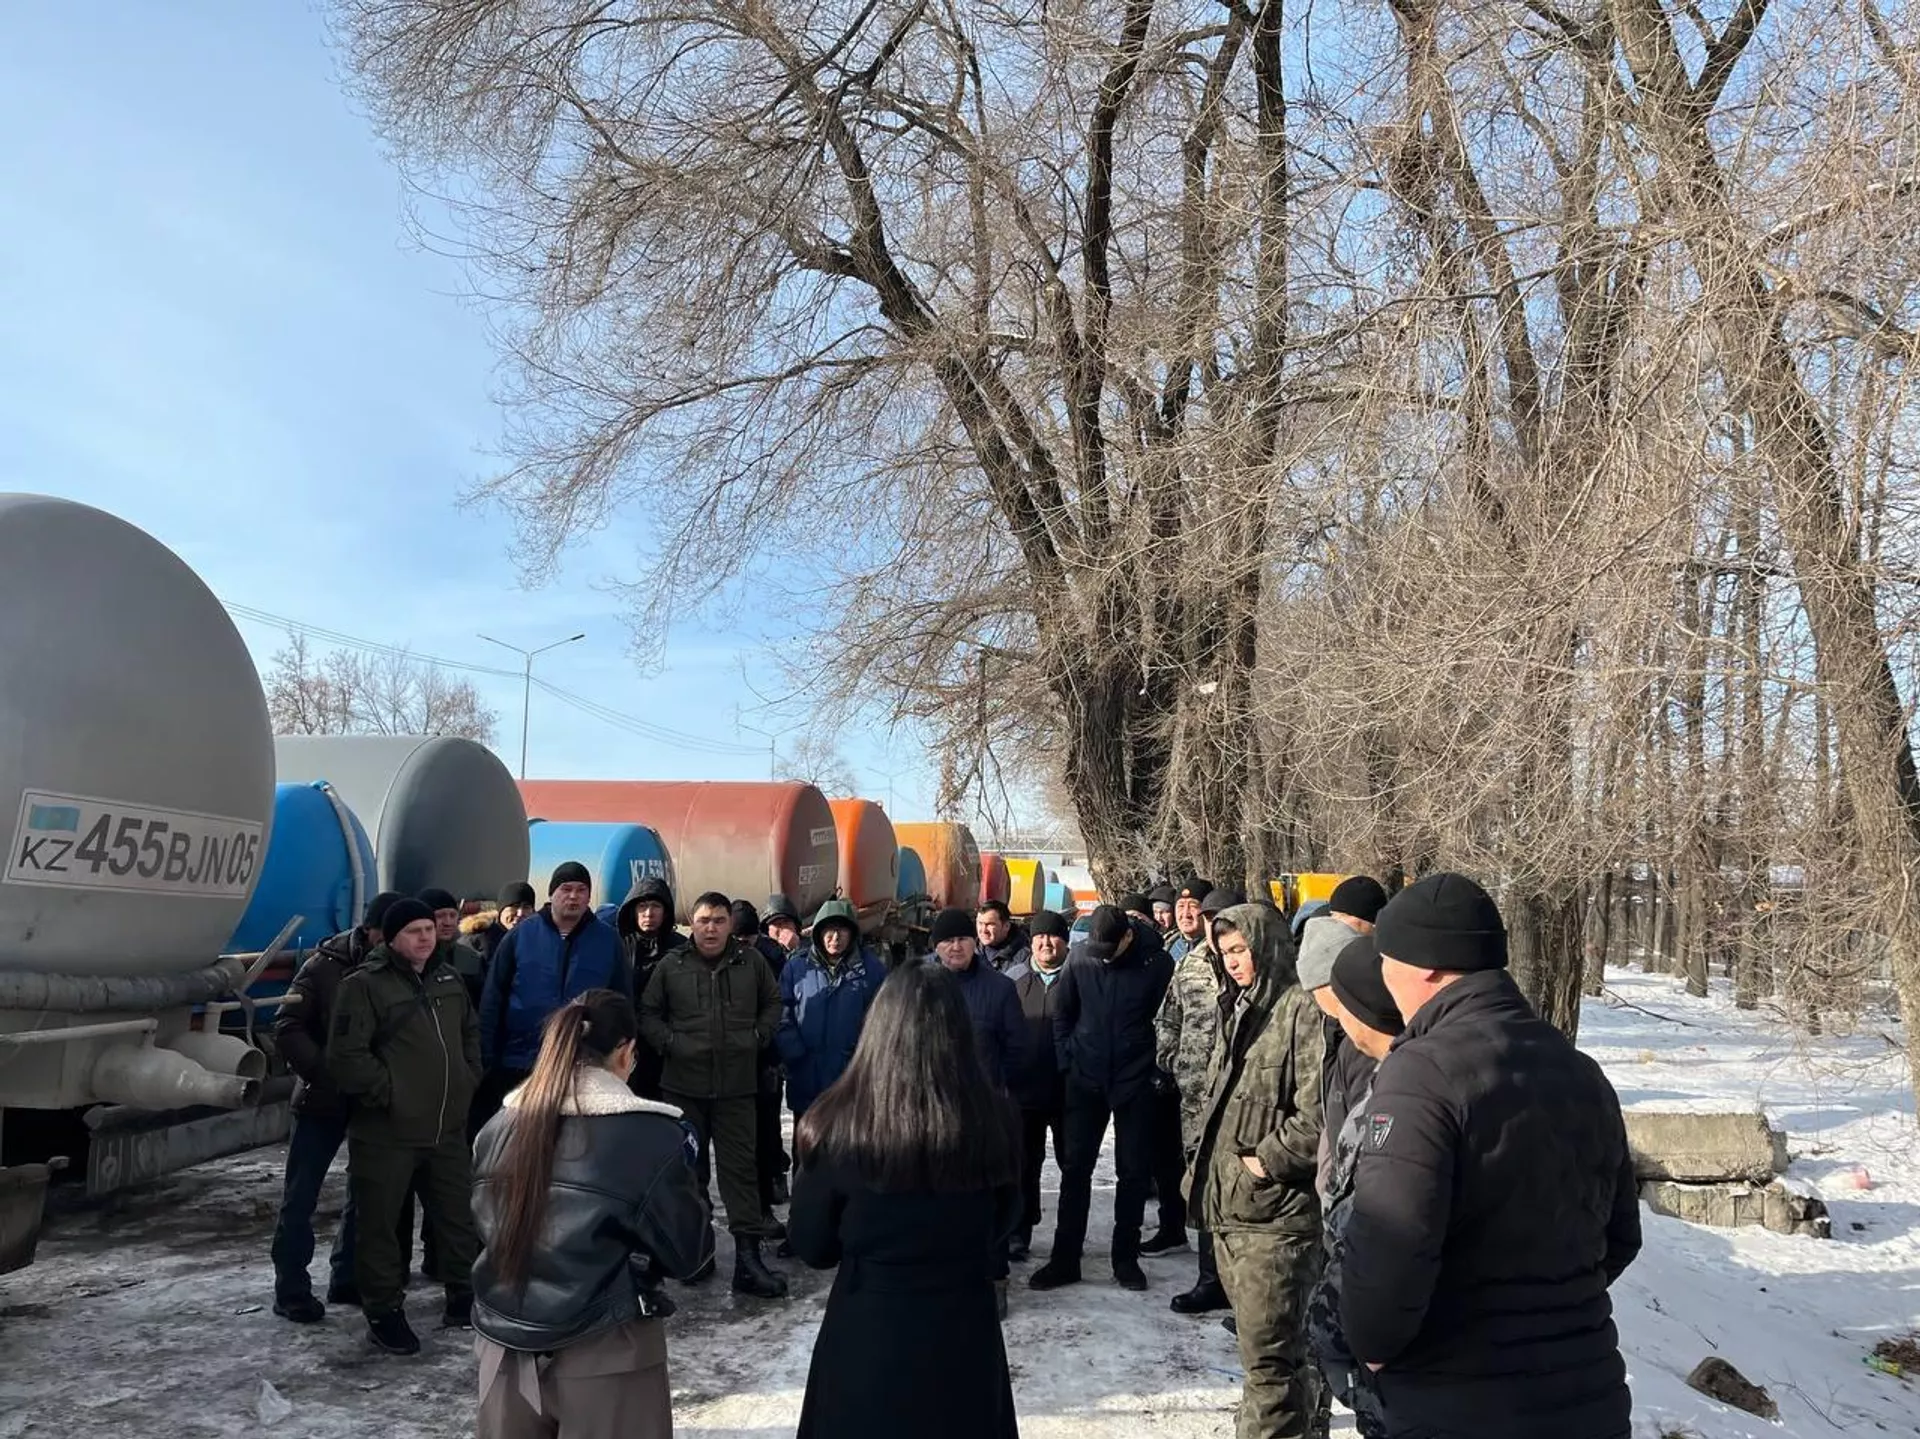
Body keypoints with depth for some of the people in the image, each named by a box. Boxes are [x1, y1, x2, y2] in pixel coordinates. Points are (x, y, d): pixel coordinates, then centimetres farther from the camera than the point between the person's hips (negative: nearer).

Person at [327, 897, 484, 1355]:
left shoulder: (448, 980, 11)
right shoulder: (365, 985, -12)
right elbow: (345, 1056, -18)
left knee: (457, 1213, 16)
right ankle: (384, 1310, 21)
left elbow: (471, 1033, 24)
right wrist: (387, 1094, -15)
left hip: (447, 1127, 6)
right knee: (380, 1223, 5)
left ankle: (463, 1293, 32)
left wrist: (468, 1080, 12)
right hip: (386, 1132, -6)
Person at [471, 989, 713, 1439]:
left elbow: (488, 1226, 11)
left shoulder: (499, 1128, -4)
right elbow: (687, 1252, -9)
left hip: (505, 1344, 4)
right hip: (604, 1355, -4)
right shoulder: (650, 1137, -17)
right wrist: (681, 1167, 5)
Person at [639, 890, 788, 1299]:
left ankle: (748, 1255, 1)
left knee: (741, 1168, -1)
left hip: (737, 1085, 0)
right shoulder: (671, 964, 0)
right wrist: (668, 1042, -6)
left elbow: (773, 1002, 16)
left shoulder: (751, 962, 3)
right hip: (683, 1084, 0)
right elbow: (647, 1012, 8)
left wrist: (759, 1036, 3)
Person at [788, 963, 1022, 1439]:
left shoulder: (836, 1127, -21)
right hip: (966, 1334, 2)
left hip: (866, 1336, -2)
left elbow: (812, 1248, -5)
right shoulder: (992, 1121, -15)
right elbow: (1002, 1226, 4)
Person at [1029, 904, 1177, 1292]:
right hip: (1086, 1082, 2)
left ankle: (1126, 1258, 21)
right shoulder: (1080, 963, -5)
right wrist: (1068, 1060, 2)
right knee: (1075, 1168, 6)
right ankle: (1065, 1258, 15)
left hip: (1136, 1083, -2)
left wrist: (1157, 1065, -6)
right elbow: (1062, 1014, 7)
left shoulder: (1157, 964, -11)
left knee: (1133, 1172, 7)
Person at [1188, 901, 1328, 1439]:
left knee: (1267, 1354, -6)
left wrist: (1267, 1160, -15)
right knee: (1285, 1343, 22)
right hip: (1231, 1210, 9)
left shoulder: (1303, 1011, -14)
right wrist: (1207, 1173, 18)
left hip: (1277, 1213, -9)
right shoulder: (1244, 1011, 16)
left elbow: (1318, 1113, -22)